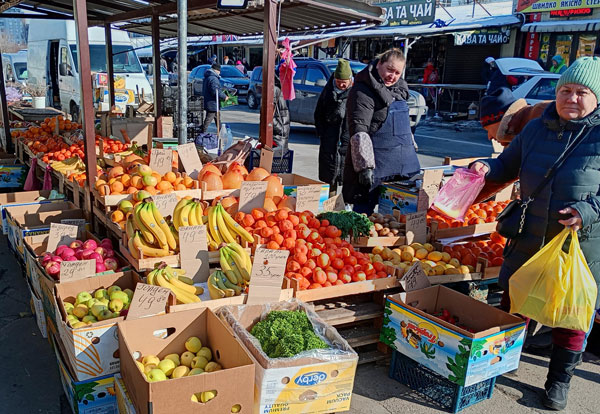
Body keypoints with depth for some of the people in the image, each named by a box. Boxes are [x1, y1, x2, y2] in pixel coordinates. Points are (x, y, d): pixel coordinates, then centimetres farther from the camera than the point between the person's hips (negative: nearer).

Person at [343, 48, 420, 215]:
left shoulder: (399, 89, 15)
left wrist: (412, 149, 27)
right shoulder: (364, 91, -11)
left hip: (403, 165, 8)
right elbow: (359, 132, -20)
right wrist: (365, 166, -26)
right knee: (364, 210, -4)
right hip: (376, 165, -8)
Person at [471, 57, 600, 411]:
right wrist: (487, 168, -5)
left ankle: (560, 381, 31)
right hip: (529, 239, 4)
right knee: (513, 302, 16)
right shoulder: (537, 128, 5)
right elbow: (509, 164, 15)